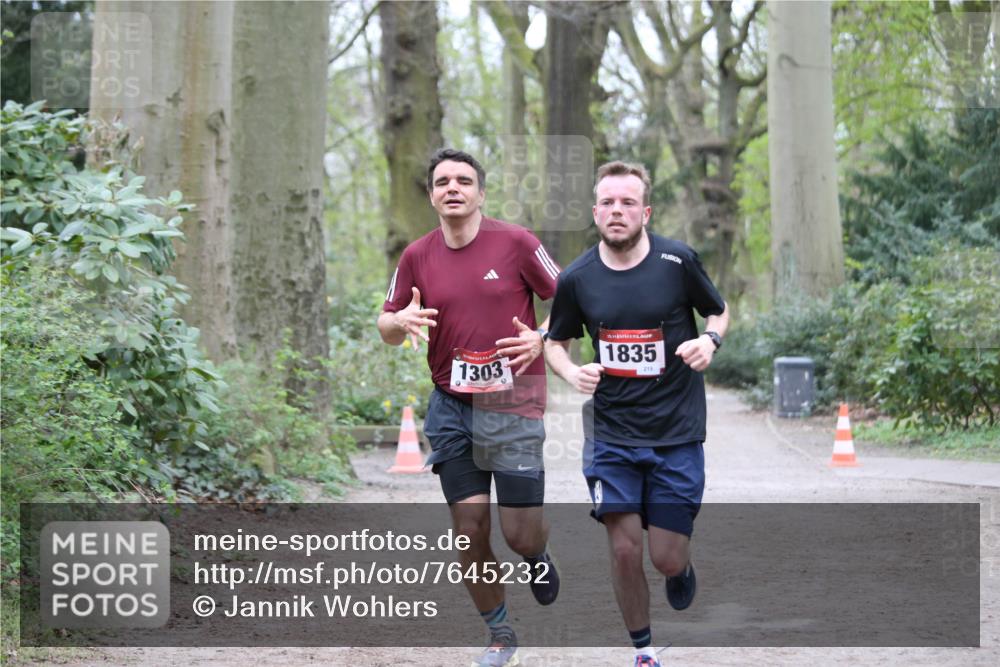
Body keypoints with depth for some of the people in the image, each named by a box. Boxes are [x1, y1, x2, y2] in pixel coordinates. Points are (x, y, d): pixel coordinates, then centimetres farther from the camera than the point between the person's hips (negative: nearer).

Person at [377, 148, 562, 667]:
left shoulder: (515, 242, -5)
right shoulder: (417, 257, 4)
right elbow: (386, 326, 11)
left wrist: (542, 339, -15)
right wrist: (401, 322, -11)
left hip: (513, 405, -3)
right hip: (451, 407, 3)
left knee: (520, 533, -5)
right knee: (469, 531, 2)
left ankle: (537, 556, 34)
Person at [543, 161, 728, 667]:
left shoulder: (677, 261, -6)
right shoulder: (577, 279, -3)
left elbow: (719, 312, 10)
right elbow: (555, 342, 13)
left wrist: (709, 340, -12)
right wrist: (572, 372, -9)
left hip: (677, 433, -1)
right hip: (612, 432, 1)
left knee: (667, 559, -2)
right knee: (624, 551, -5)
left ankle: (682, 567, 37)